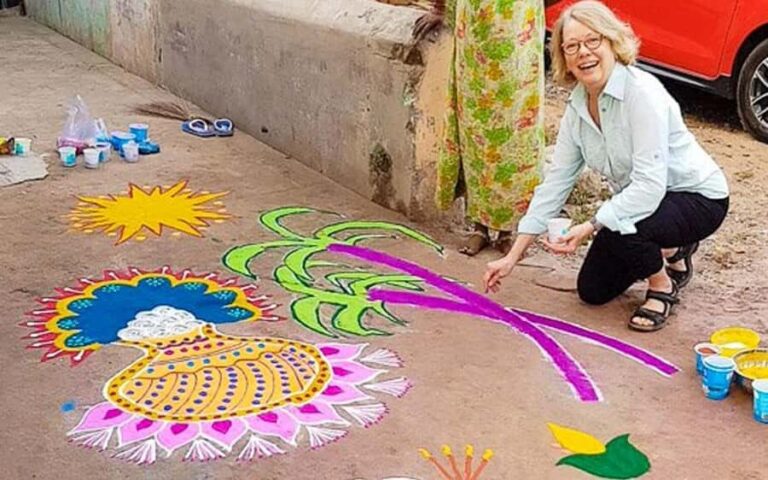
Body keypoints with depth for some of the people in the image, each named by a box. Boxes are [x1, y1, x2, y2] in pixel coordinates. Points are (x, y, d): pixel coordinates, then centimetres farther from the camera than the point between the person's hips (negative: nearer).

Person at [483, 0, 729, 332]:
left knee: (616, 229, -35)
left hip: (699, 198, -8)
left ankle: (663, 285, -3)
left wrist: (590, 227, -40)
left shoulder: (642, 93, -29)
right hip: (639, 201, 8)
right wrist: (512, 257, -5)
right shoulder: (577, 108, -6)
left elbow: (650, 185, -34)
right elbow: (555, 183, -4)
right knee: (592, 290, 9)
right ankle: (672, 249, 29)